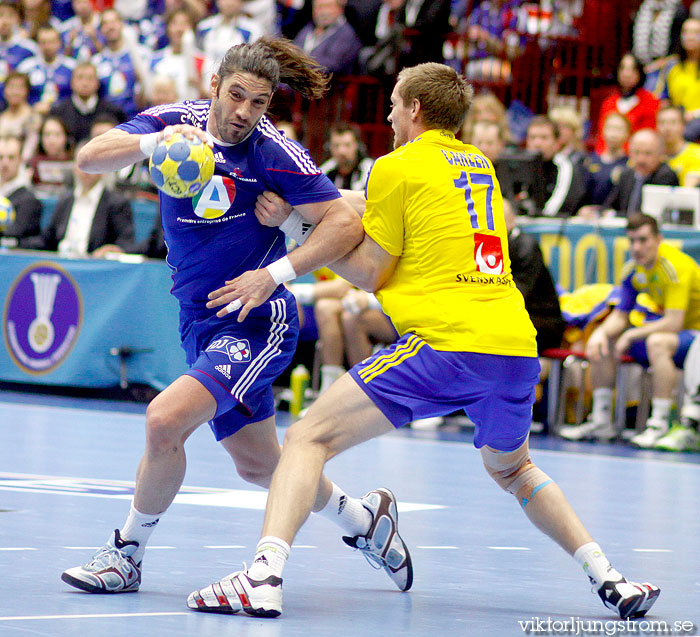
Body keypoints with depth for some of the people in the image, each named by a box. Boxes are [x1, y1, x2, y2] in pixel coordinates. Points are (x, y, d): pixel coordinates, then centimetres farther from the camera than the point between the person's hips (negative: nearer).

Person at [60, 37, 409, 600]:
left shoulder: (274, 153, -16)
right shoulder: (175, 122, -3)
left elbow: (346, 224, -15)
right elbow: (90, 158, -16)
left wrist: (276, 274, -25)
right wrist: (153, 143, -35)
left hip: (257, 324, -6)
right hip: (199, 323, 6)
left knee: (165, 420, -23)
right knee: (259, 466, 17)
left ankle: (127, 554, -4)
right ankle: (360, 517, 41)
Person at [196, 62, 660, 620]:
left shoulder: (398, 167, 2)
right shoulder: (480, 165, 21)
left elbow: (369, 274, 4)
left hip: (445, 343, -7)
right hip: (516, 346, 7)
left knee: (309, 437, -4)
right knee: (512, 470, 31)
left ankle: (264, 574, -23)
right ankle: (609, 579, 20)